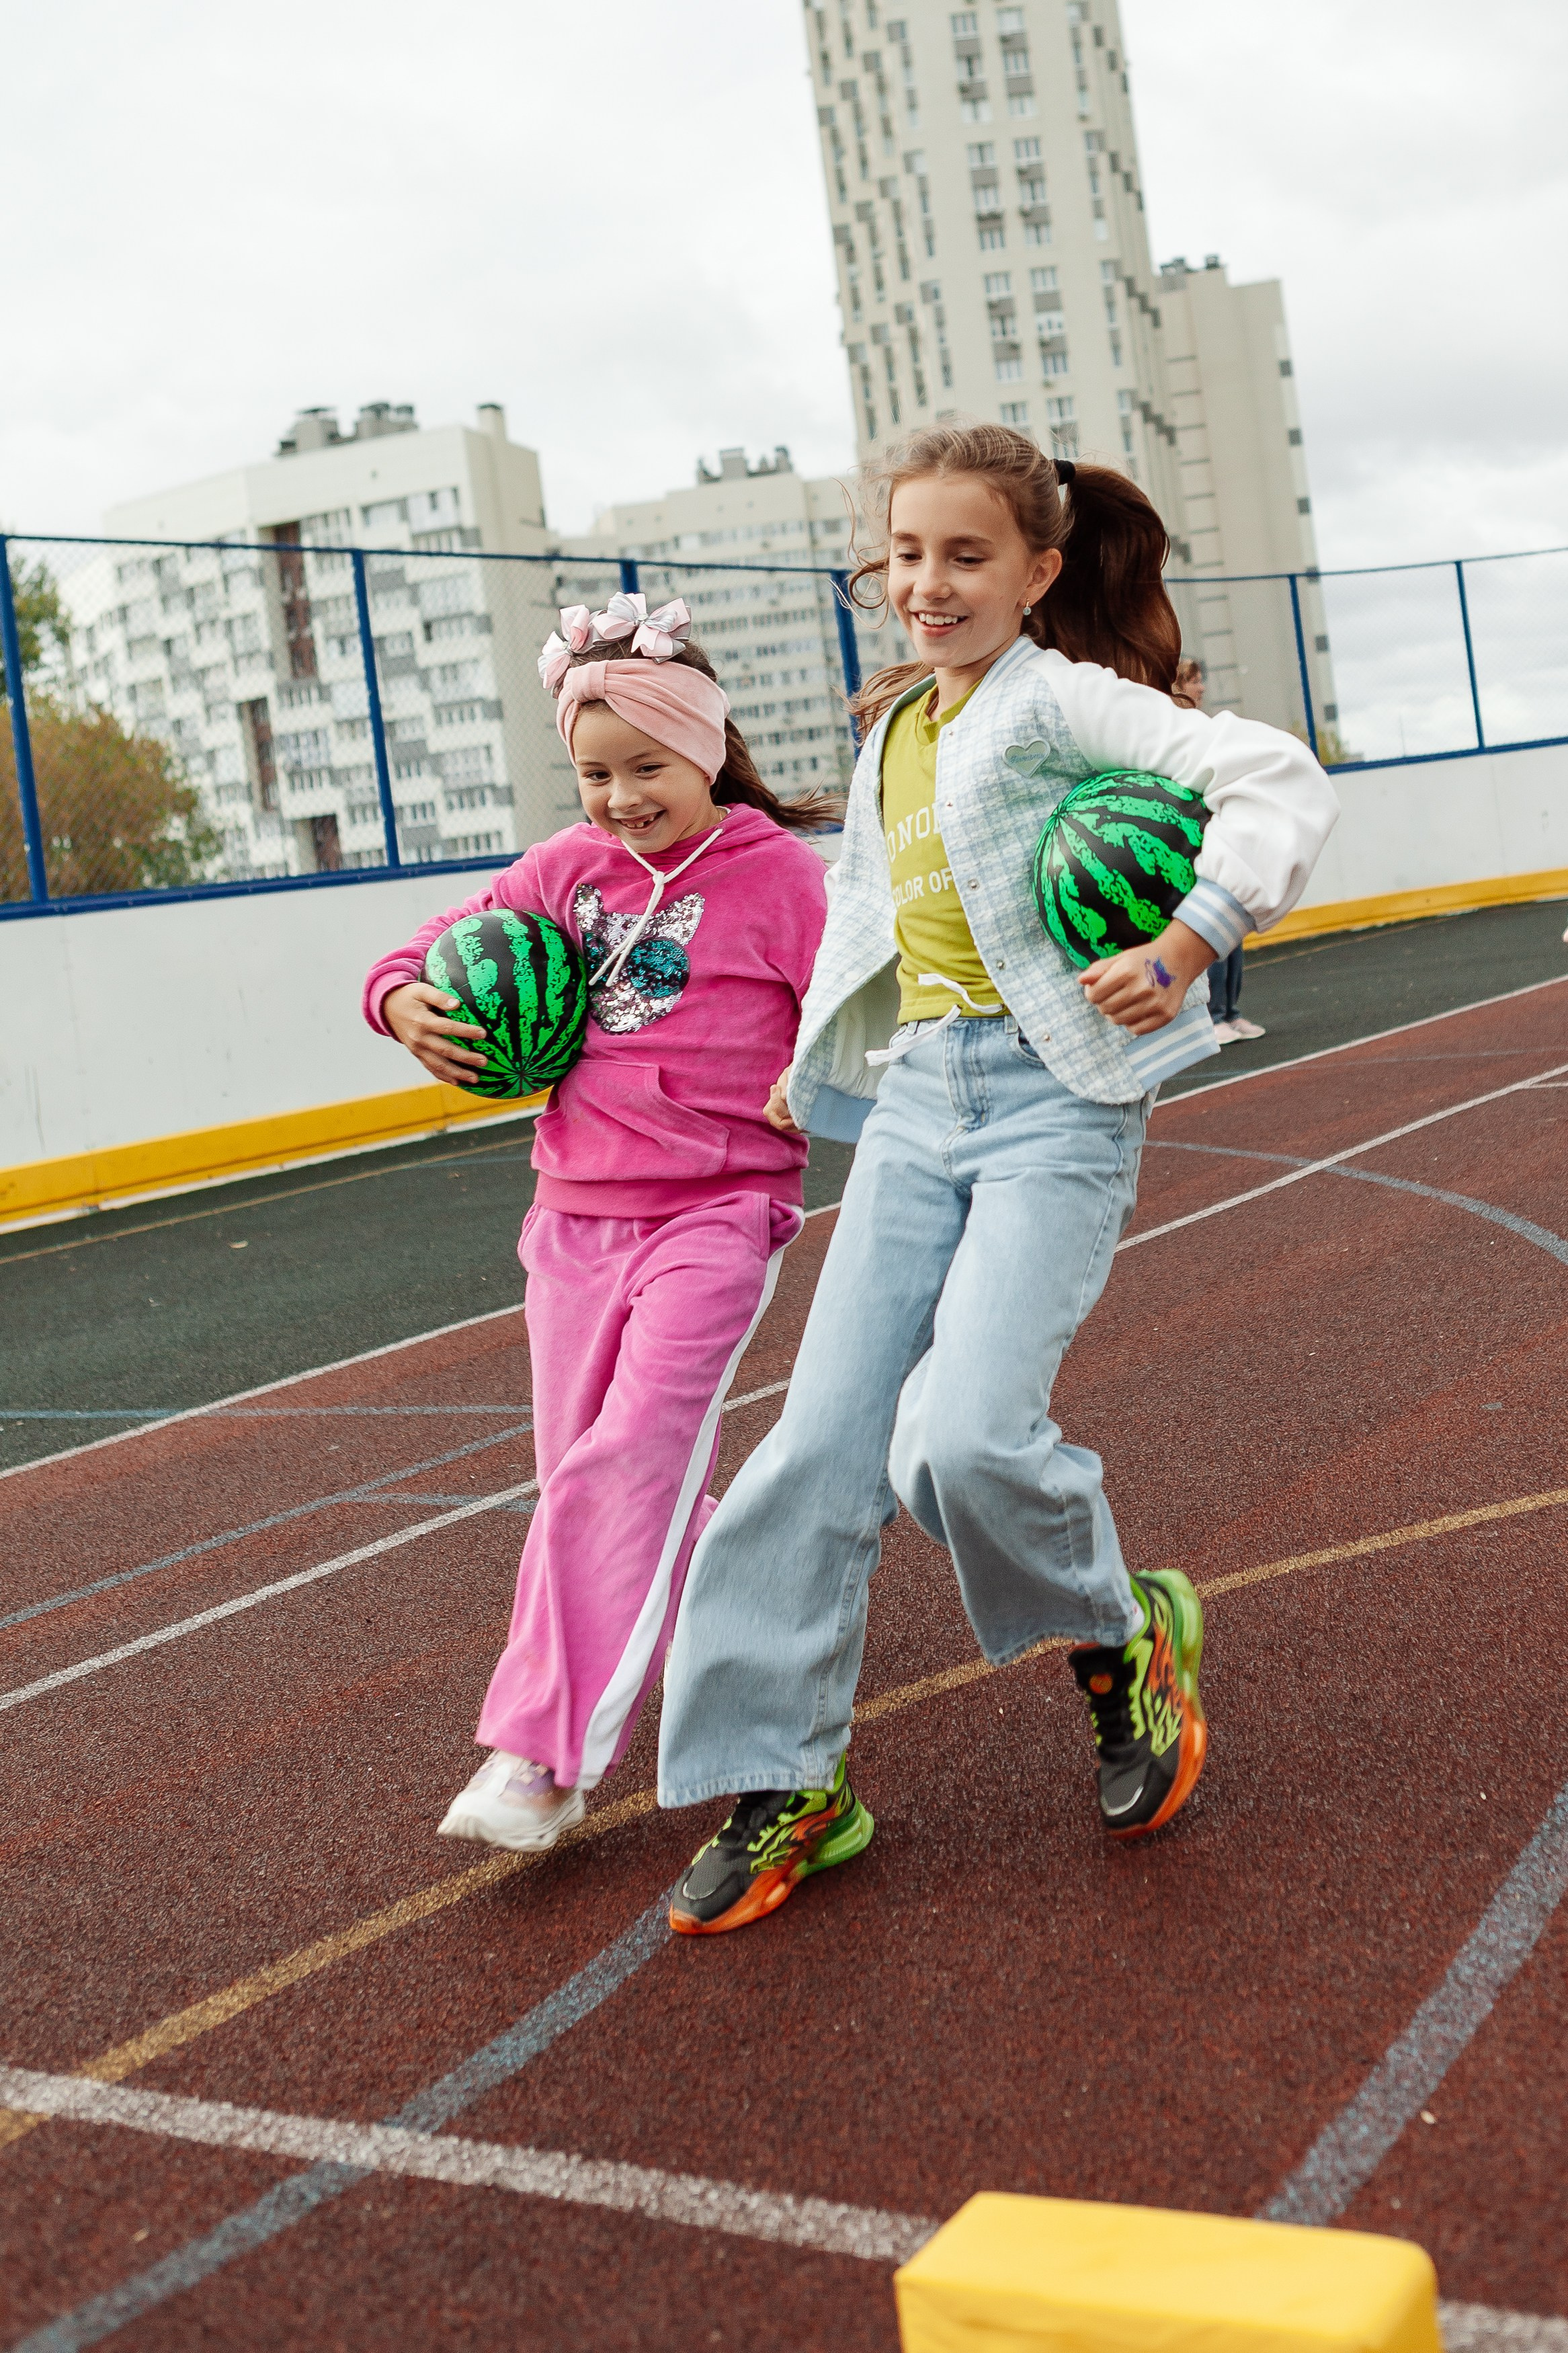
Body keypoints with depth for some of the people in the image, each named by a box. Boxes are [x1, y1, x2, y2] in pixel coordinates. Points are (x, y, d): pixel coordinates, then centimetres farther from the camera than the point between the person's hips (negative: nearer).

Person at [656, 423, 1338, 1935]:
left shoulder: (1060, 699, -5)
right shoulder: (890, 734, 18)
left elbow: (1277, 779, -16)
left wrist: (1190, 944, -24)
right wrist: (814, 1071, 30)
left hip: (1055, 1091, -7)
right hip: (915, 1098, 7)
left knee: (963, 1437, -21)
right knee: (821, 1439, 1)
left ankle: (1121, 1646, 10)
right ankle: (780, 1785, 11)